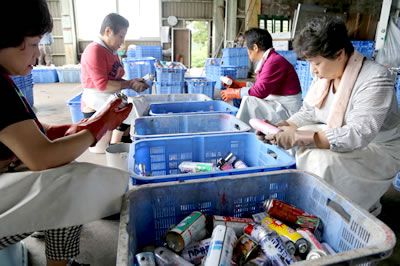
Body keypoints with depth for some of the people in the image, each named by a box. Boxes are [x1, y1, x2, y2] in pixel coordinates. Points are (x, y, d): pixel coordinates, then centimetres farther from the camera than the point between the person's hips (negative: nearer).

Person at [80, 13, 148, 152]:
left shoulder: (112, 51, 11)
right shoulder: (94, 50, -18)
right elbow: (102, 85, -23)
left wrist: (133, 82, 0)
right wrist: (130, 84, -17)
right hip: (96, 109, -9)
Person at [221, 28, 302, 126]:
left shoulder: (275, 62, -19)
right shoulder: (267, 61, 11)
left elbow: (260, 92, -23)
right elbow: (260, 87, 15)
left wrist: (234, 93, -13)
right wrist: (236, 84, 17)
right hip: (275, 104, 10)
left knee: (248, 101, -22)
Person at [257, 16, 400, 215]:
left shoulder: (375, 79, -25)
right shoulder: (324, 74, -3)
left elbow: (359, 134, -35)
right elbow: (307, 114, 4)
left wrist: (300, 137, -39)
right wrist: (280, 127, -14)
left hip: (378, 151, -7)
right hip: (338, 141, 7)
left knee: (323, 160, -31)